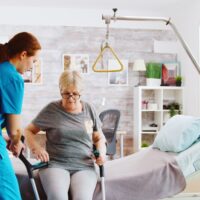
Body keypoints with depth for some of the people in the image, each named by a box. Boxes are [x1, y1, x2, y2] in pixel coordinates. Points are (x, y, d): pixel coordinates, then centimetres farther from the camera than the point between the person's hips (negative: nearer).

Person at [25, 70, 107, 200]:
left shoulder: (89, 110, 11)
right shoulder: (51, 109, 5)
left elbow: (99, 138, 22)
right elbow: (29, 130, 15)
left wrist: (101, 152, 0)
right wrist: (36, 148, -4)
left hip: (84, 166, 1)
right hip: (55, 164, -1)